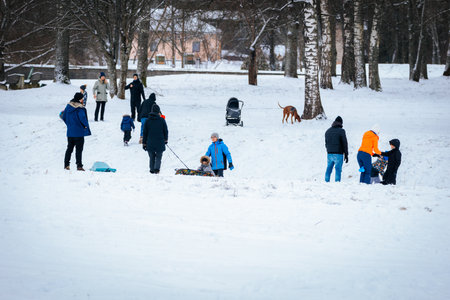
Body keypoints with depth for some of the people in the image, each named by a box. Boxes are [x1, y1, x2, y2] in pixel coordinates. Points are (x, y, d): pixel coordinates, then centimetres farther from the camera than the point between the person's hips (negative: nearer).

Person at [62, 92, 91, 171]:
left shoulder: (68, 106, 4)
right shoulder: (80, 108, -16)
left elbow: (64, 117, 9)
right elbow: (82, 117, -26)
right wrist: (85, 125, -8)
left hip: (70, 132, 6)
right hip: (79, 132, -6)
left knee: (69, 148, 15)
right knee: (79, 149, 0)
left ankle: (66, 164, 15)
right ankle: (79, 165, -2)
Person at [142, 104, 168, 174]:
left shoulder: (148, 121, -1)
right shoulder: (162, 120, -5)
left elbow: (145, 133, 3)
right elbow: (166, 131, 3)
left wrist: (144, 143, 11)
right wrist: (166, 139, 21)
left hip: (150, 143, 1)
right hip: (160, 143, -1)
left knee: (152, 157, 14)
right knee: (158, 156, 7)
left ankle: (152, 170, 12)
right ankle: (157, 168, -14)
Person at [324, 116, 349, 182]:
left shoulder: (328, 131, 11)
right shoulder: (341, 131, -7)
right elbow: (344, 144, -7)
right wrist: (346, 155, -1)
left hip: (329, 154, 5)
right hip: (338, 154, -5)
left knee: (328, 169, 12)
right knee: (338, 170, -4)